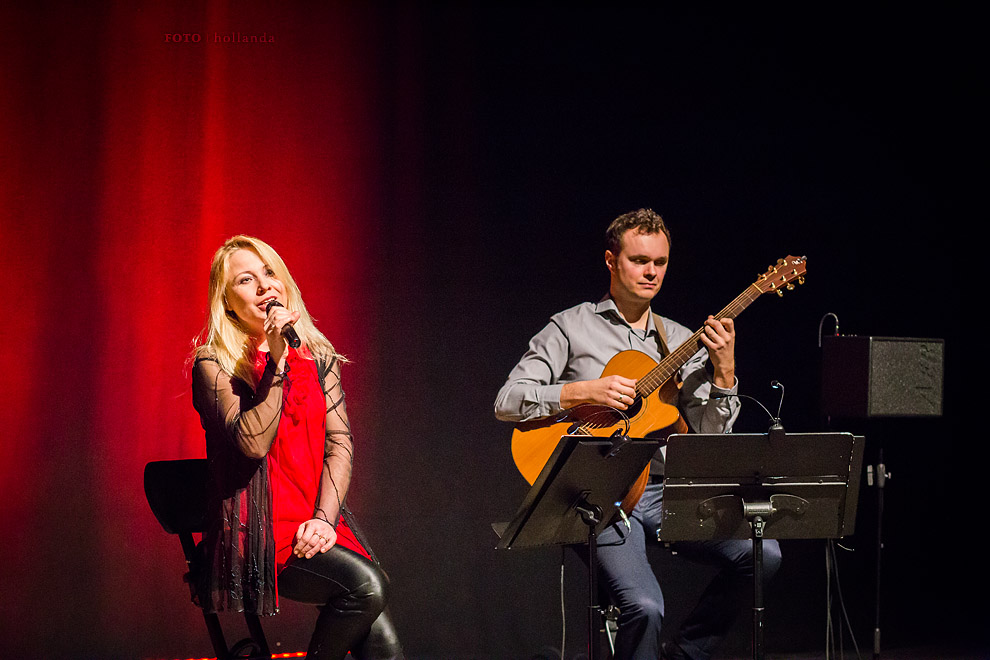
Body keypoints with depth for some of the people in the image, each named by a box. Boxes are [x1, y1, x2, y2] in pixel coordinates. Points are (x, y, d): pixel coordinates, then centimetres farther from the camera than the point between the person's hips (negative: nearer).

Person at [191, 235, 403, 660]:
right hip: (259, 529, -5)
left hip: (317, 524, 5)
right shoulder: (215, 363, -1)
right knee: (367, 584, -29)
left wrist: (325, 517, -7)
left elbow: (339, 442, 7)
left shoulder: (318, 355, 14)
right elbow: (253, 442, -15)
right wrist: (277, 360, -17)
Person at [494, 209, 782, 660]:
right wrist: (585, 392, -14)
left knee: (762, 553, -18)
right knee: (644, 606, -30)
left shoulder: (680, 340, 16)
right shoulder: (571, 328, 5)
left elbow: (708, 437, 8)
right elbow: (506, 402, -4)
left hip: (663, 492, 5)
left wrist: (723, 373, -7)